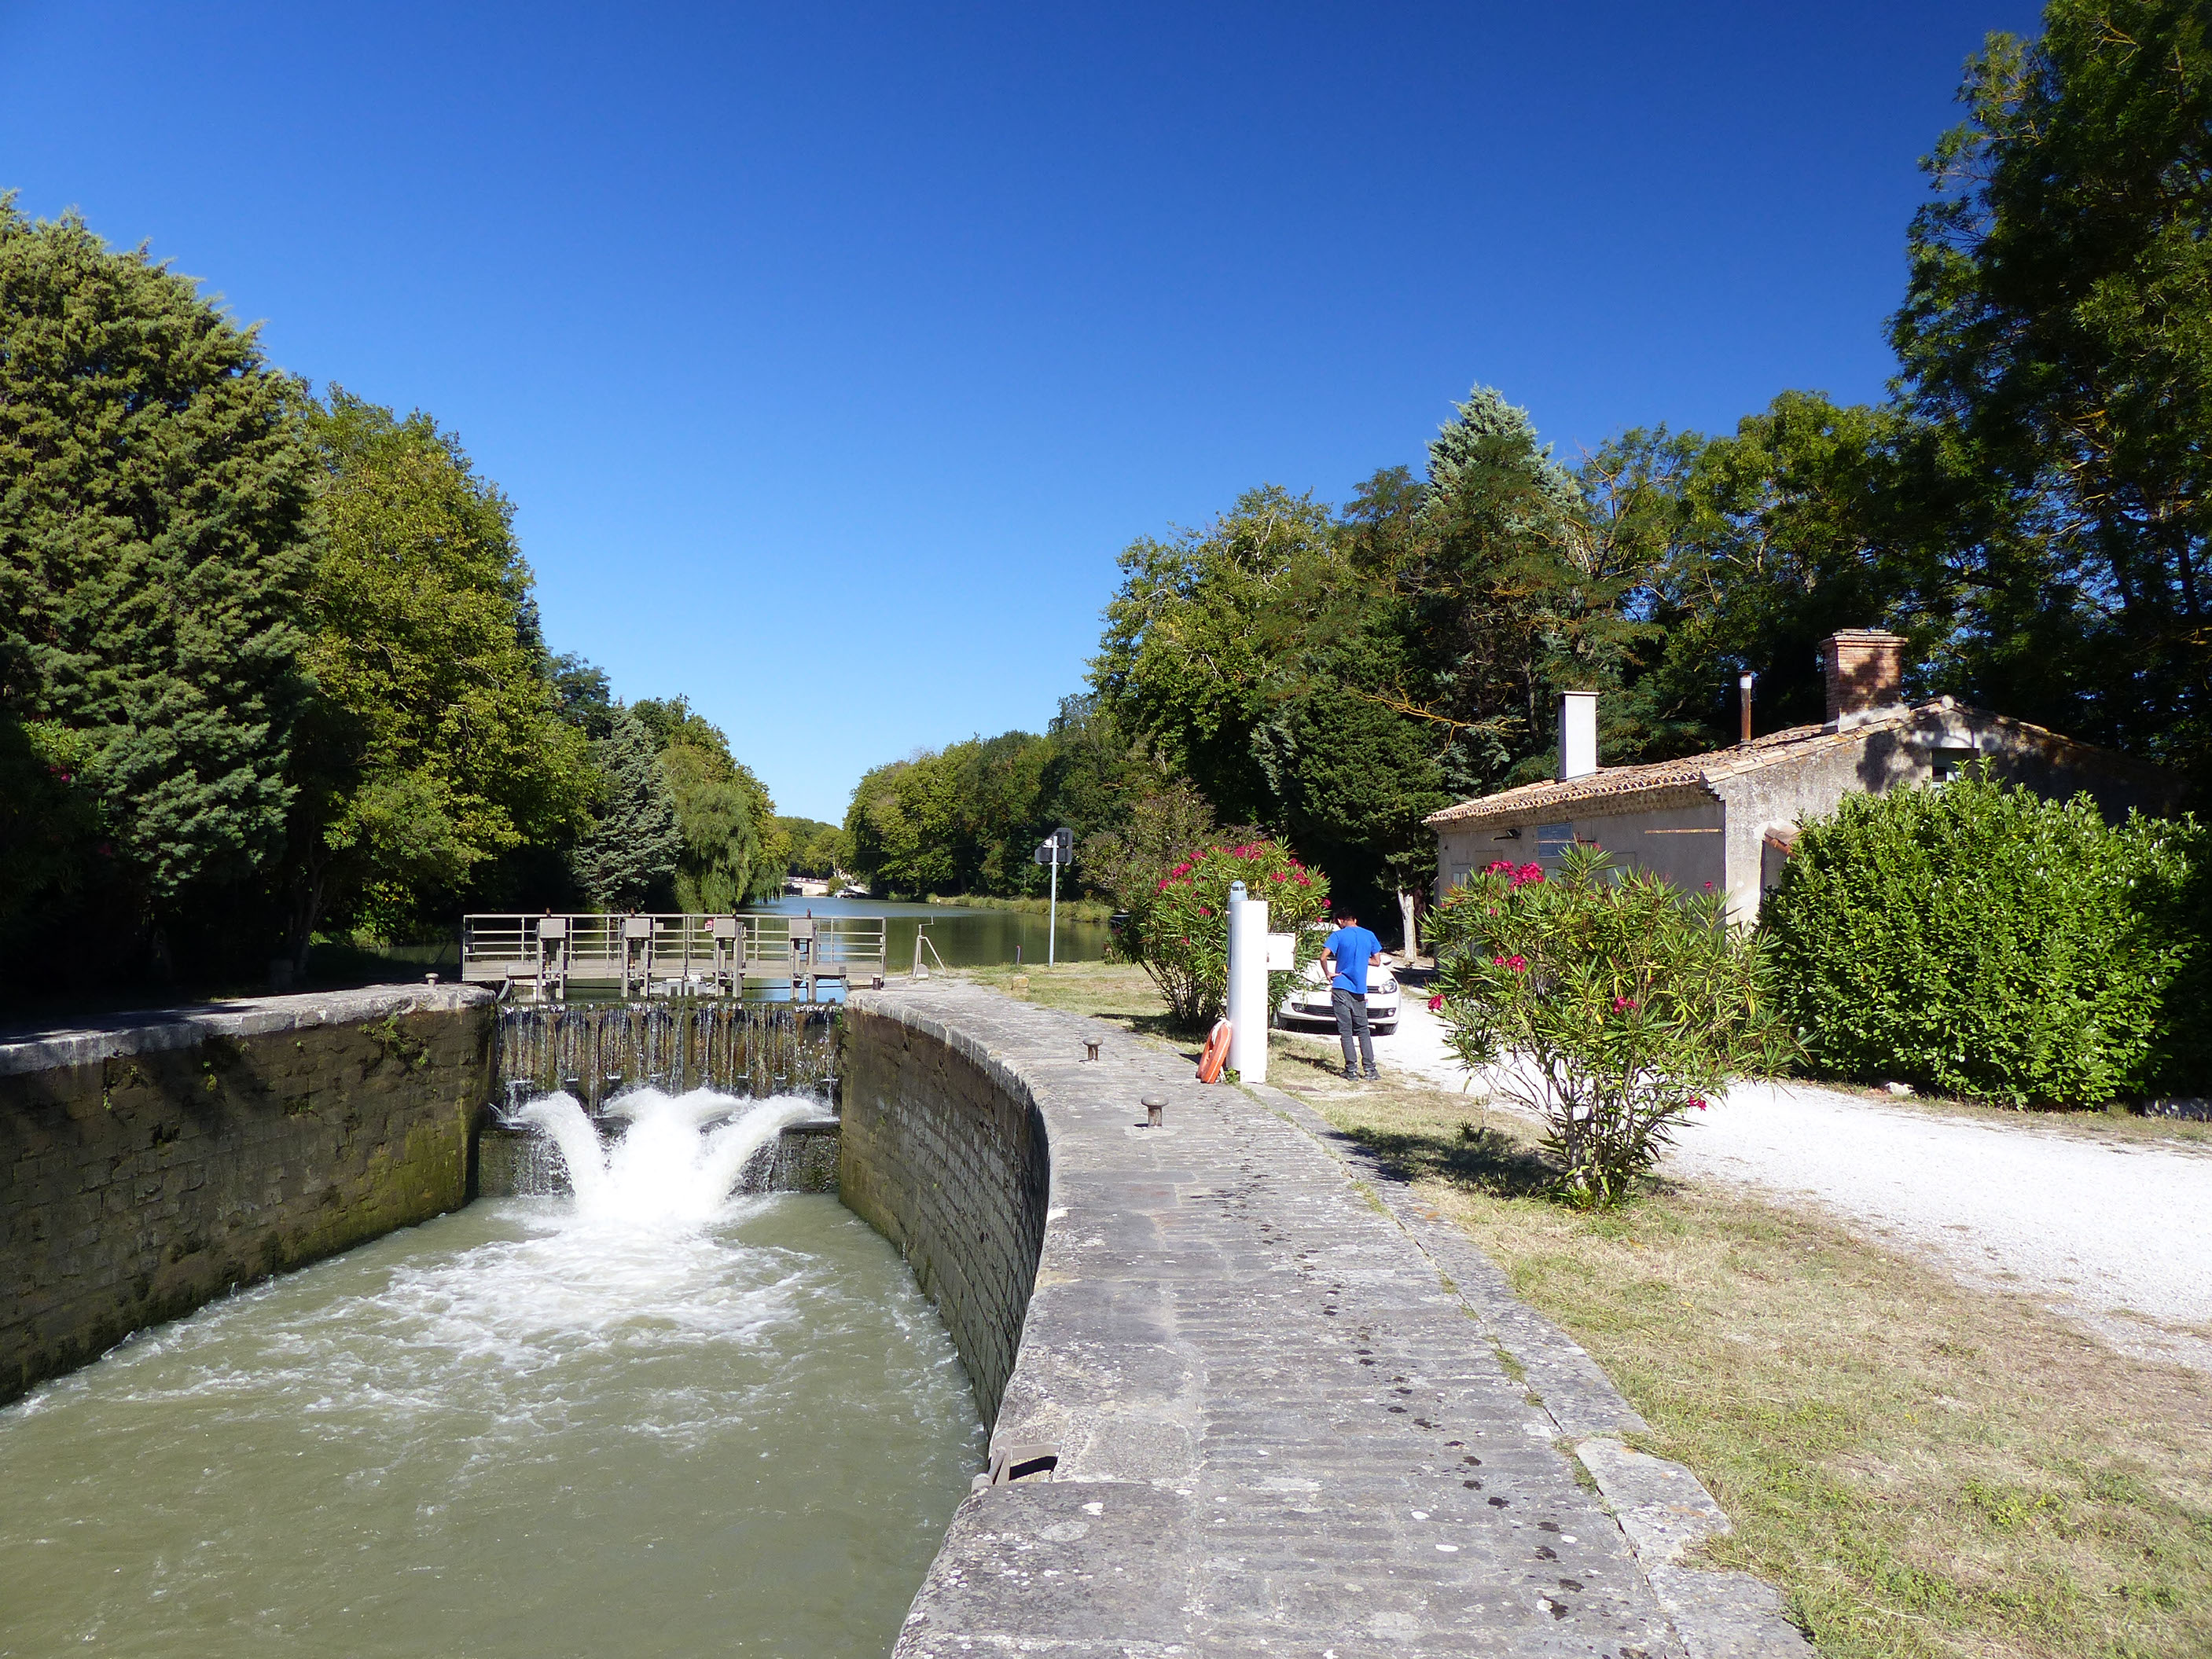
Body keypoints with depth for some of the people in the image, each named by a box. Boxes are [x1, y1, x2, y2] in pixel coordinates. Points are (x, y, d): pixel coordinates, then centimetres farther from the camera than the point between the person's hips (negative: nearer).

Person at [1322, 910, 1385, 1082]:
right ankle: (1370, 1069, 5)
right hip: (1360, 989, 3)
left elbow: (1324, 957, -16)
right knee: (1363, 1030, 12)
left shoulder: (1338, 935, -4)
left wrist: (1329, 974, -2)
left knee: (1346, 1030, 0)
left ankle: (1352, 1069, -4)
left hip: (1342, 988, -3)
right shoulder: (1369, 936, 7)